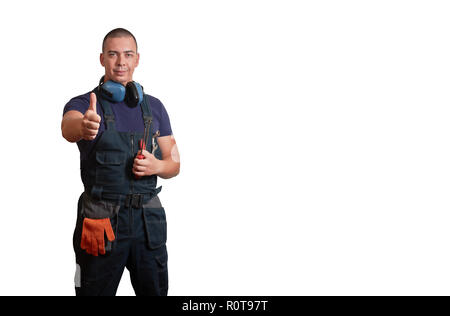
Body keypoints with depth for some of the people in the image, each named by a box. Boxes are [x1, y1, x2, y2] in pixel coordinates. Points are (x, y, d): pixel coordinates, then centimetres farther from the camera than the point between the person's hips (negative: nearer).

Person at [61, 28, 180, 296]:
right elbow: (68, 128, -28)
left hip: (149, 218, 3)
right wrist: (83, 127, -51)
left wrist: (156, 165, -12)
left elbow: (174, 165, 11)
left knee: (156, 291, 13)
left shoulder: (154, 107, 8)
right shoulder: (84, 104, -3)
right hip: (100, 221, -3)